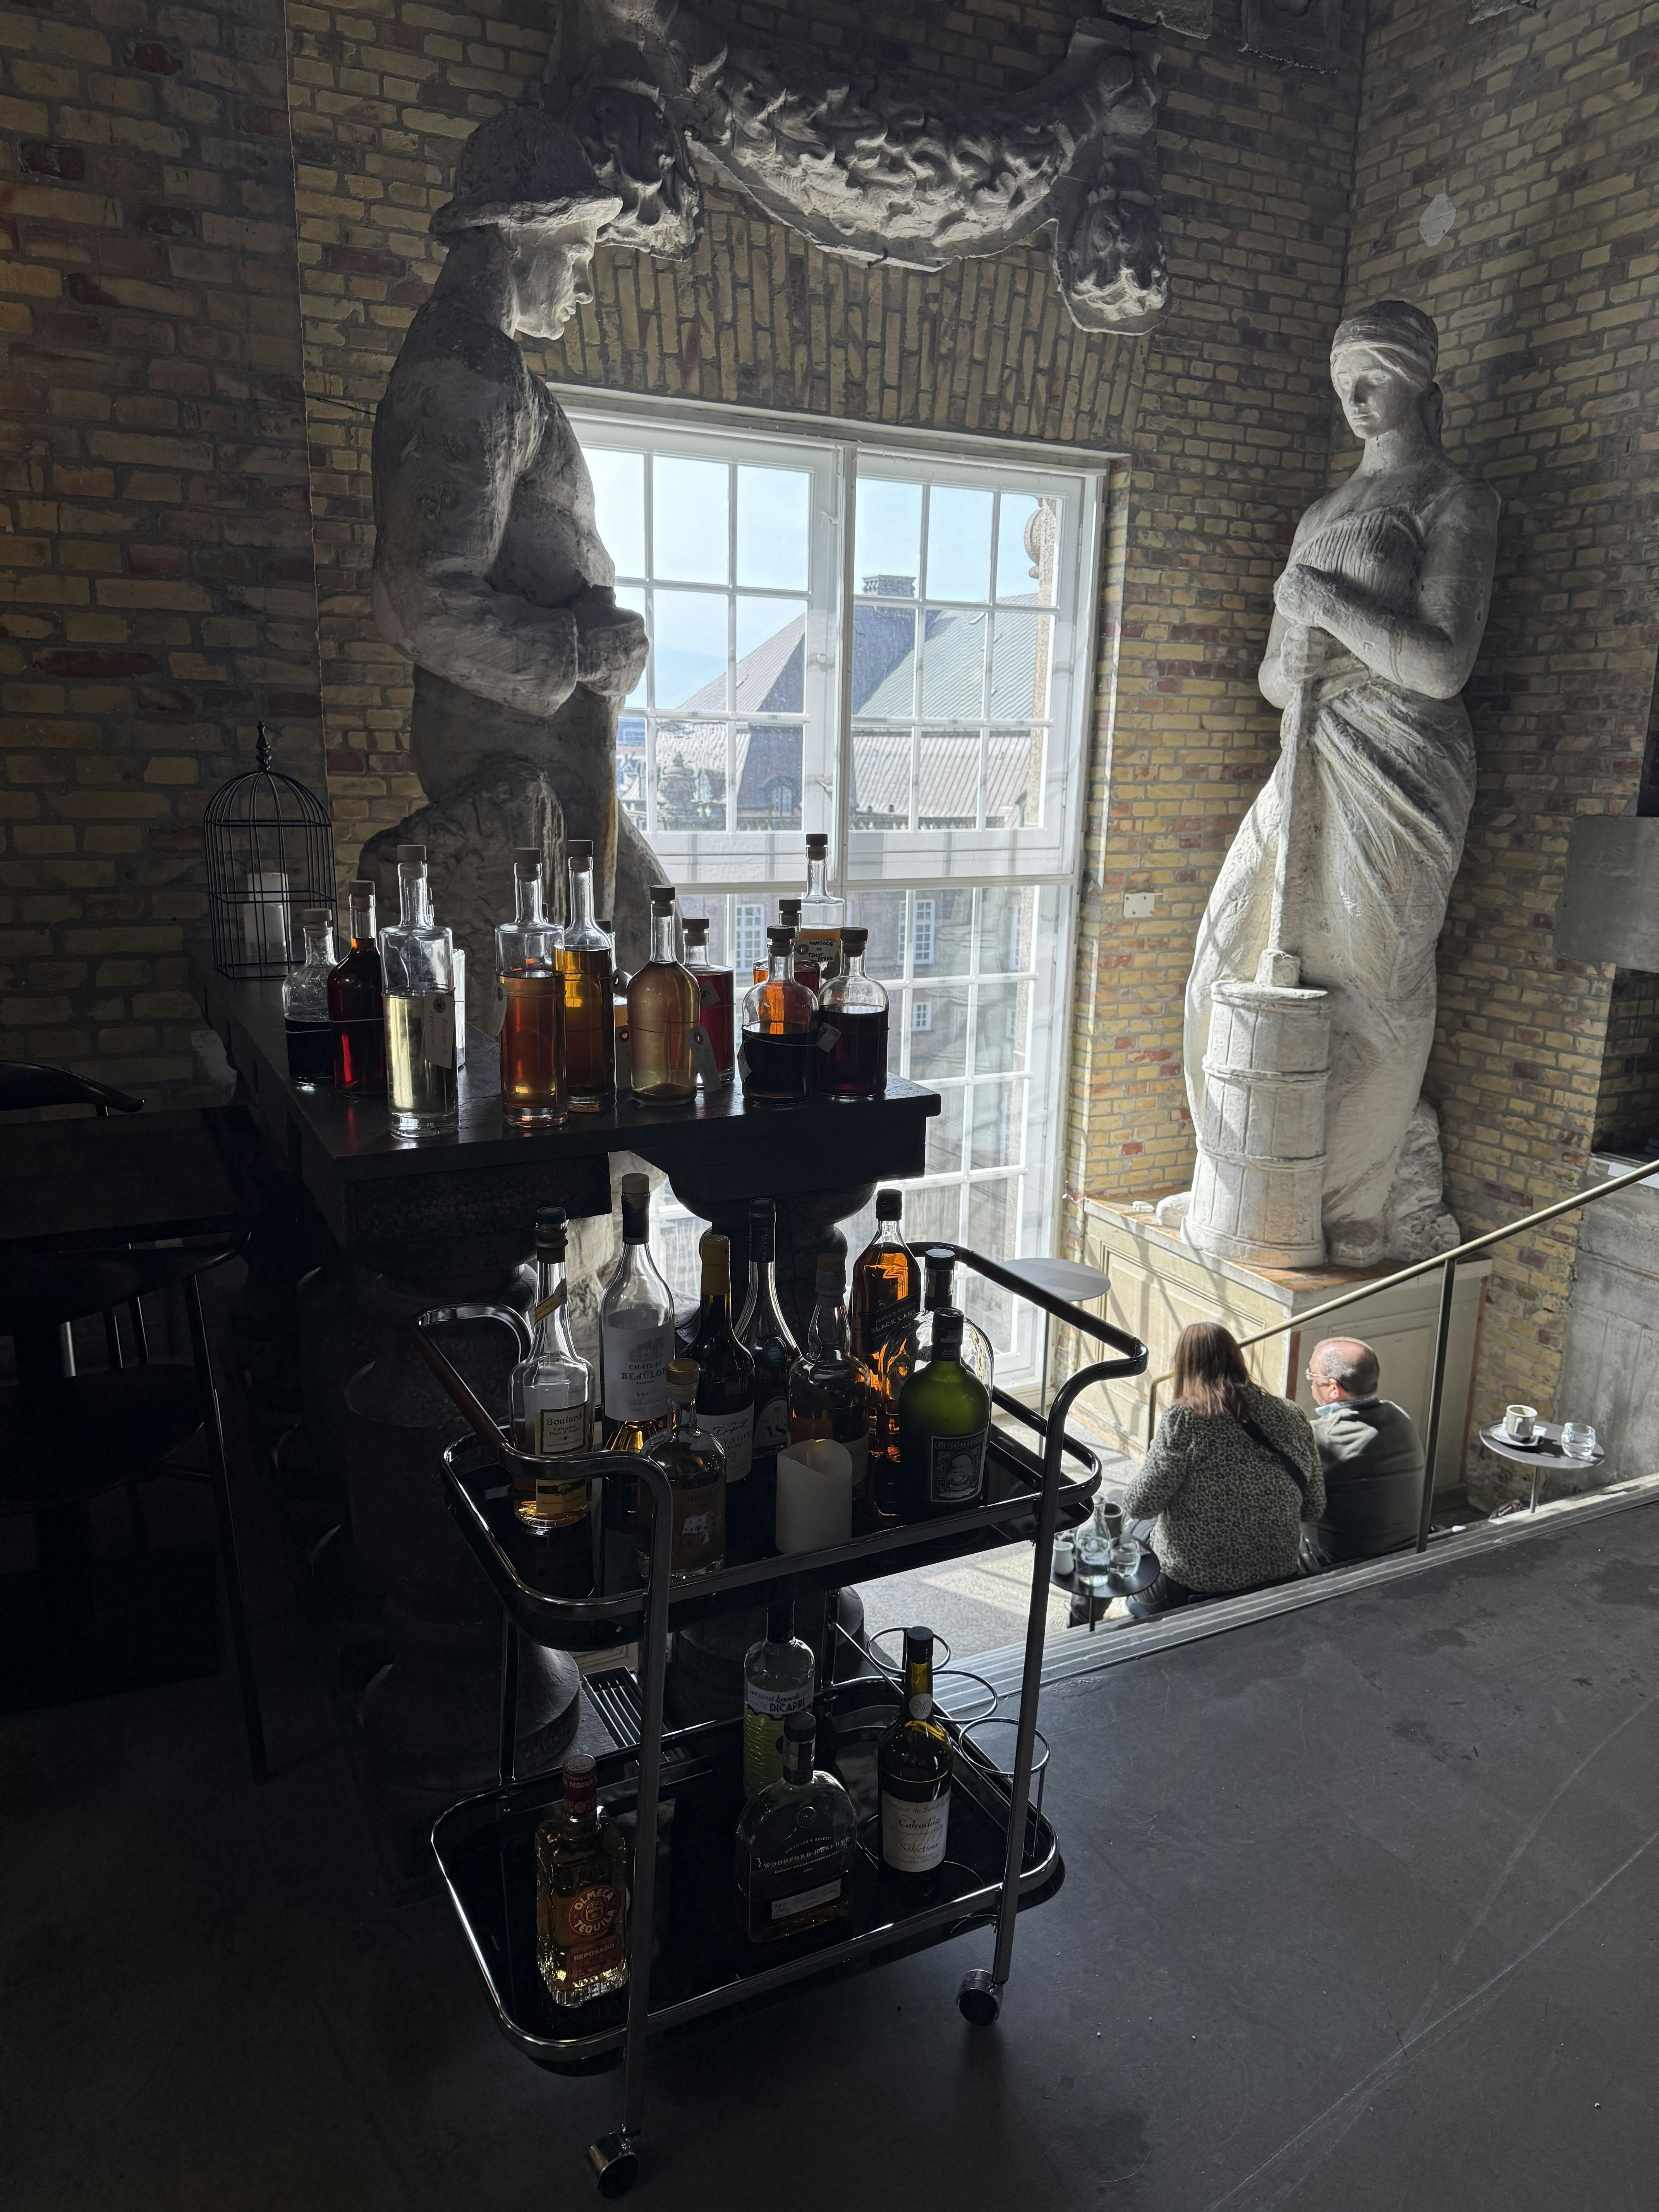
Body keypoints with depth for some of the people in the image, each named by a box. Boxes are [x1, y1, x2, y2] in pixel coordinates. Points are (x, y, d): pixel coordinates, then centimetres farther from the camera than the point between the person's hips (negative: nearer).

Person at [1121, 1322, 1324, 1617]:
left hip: (1194, 1582, -5)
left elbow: (1138, 1507, -15)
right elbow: (1314, 1509, 4)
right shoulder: (1292, 1416, -4)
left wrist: (1147, 1467, 5)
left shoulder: (1184, 1421, -18)